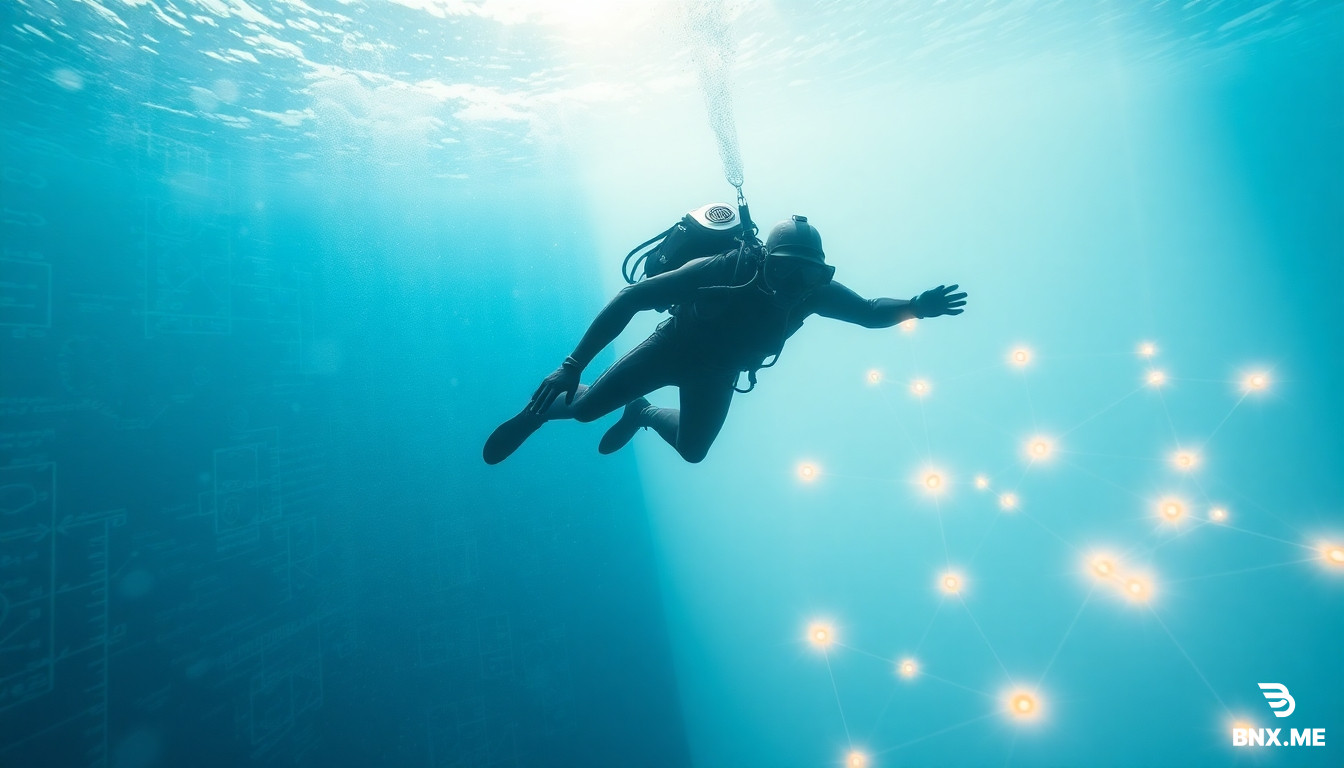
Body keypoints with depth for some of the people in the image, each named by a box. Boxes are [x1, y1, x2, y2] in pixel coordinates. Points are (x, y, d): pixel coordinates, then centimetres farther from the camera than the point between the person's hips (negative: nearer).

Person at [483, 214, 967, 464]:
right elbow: (631, 297, -36)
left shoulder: (815, 291, -25)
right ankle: (538, 411, 33)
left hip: (717, 371, 4)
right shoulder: (721, 271, -39)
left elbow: (870, 312, -9)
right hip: (676, 346, -4)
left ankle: (641, 414, 45)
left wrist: (916, 307, -32)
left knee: (692, 450, 14)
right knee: (586, 406, -5)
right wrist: (573, 364, -39)